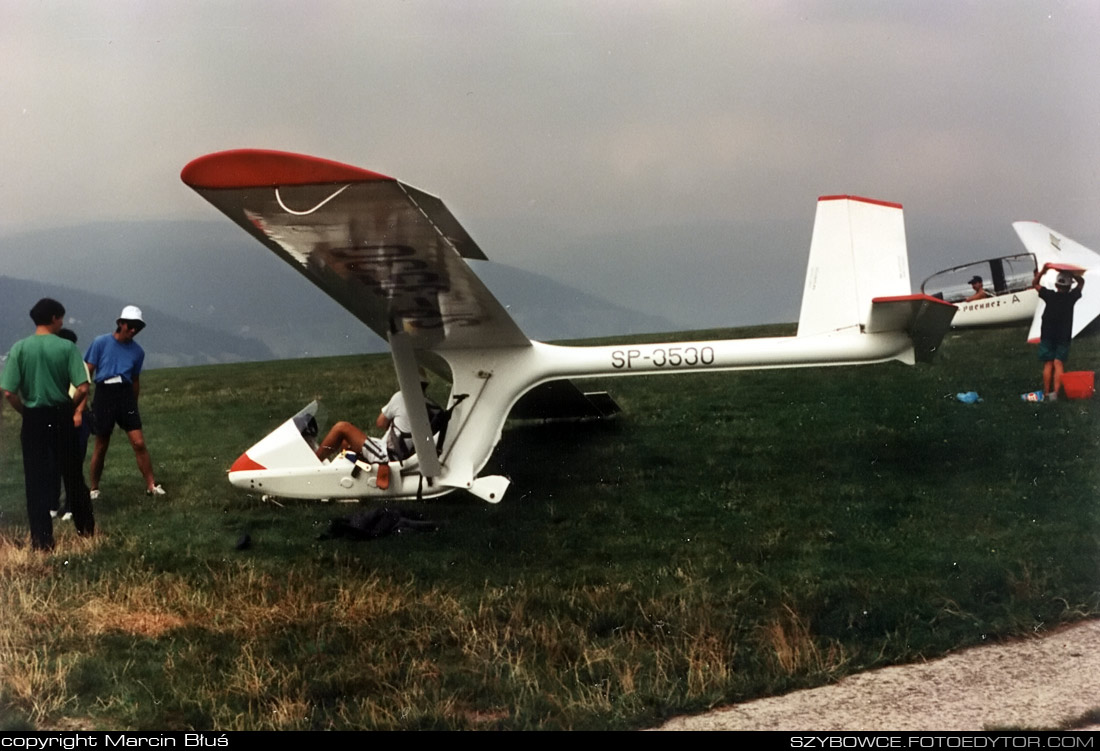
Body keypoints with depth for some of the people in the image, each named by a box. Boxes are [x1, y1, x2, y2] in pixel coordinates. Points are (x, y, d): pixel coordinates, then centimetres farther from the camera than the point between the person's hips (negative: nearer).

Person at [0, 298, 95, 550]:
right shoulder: (67, 347, -7)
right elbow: (83, 388, -13)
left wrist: (26, 412, 7)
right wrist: (73, 408, 6)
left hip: (34, 419, 0)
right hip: (62, 418, 0)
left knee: (37, 480, 5)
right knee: (73, 475, 16)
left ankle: (42, 539, 3)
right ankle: (86, 527, 27)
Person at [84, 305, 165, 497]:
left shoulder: (138, 351, 7)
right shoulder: (101, 343, -4)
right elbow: (87, 373, -1)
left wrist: (134, 405, 20)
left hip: (126, 396, 2)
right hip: (104, 395, -2)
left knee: (139, 443, -6)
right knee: (101, 447, 6)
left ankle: (151, 486, 0)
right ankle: (94, 489, 20)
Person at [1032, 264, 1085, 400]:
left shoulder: (1050, 296, -8)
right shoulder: (1071, 297, -6)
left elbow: (1034, 283, 7)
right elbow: (1081, 281, 11)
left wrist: (1042, 271, 3)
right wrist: (1071, 273, 4)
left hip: (1047, 336, 0)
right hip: (1064, 336, 0)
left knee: (1048, 364, 6)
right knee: (1059, 364, -1)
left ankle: (1046, 393, 6)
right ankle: (1055, 392, -14)